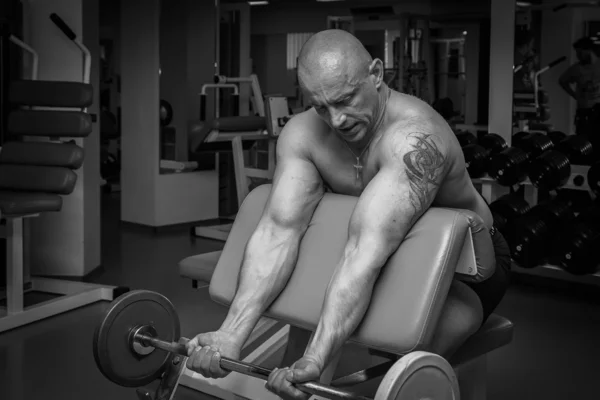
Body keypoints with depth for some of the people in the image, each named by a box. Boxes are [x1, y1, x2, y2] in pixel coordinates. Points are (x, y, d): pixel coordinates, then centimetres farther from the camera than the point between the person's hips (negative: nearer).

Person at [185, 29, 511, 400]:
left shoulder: (415, 137, -35)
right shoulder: (302, 134, -17)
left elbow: (369, 250, -46)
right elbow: (279, 230, -27)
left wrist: (315, 360, -54)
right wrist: (231, 333, -40)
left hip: (467, 261, -6)